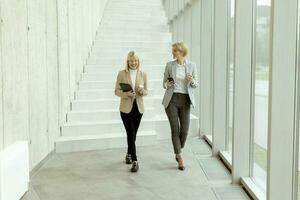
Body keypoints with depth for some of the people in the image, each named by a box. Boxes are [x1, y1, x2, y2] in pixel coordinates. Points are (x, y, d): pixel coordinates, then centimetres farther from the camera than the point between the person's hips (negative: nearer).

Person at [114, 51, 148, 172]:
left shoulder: (143, 74, 5)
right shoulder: (122, 74, -2)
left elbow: (146, 92, 11)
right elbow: (117, 91, 0)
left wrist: (142, 90, -12)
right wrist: (126, 94, -19)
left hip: (138, 108, 3)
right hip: (126, 108, -3)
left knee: (133, 134, 12)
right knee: (131, 134, -8)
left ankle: (129, 154, 34)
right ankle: (134, 161, -3)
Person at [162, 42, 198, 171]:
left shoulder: (192, 65, 3)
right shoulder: (169, 65, 3)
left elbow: (195, 84, 7)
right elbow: (164, 82, 10)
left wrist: (192, 80, -15)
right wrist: (166, 85, -13)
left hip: (185, 100, 1)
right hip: (171, 99, 0)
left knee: (184, 130, 1)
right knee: (175, 129, -2)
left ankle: (177, 153, 28)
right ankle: (180, 158, 9)